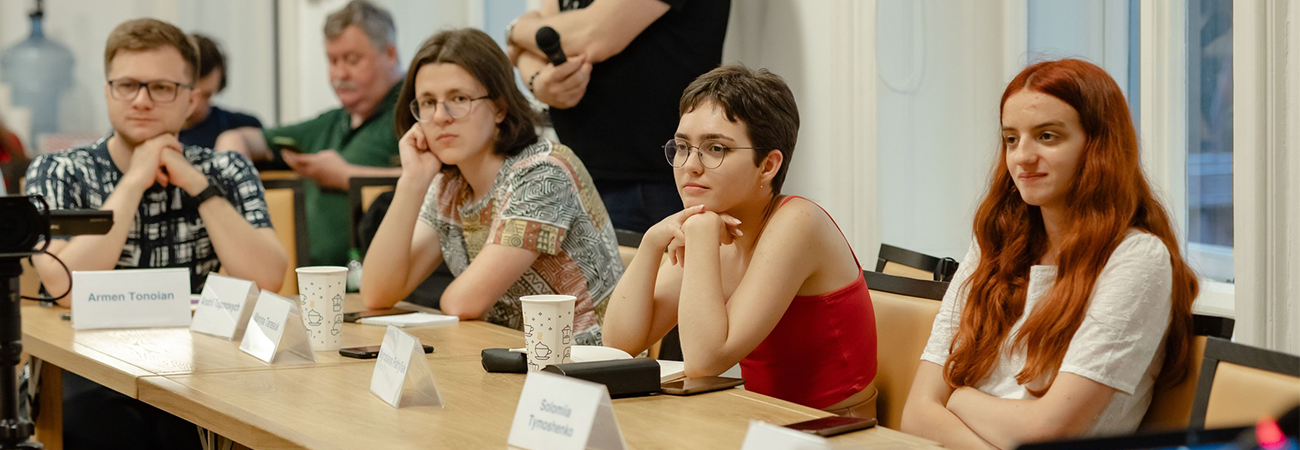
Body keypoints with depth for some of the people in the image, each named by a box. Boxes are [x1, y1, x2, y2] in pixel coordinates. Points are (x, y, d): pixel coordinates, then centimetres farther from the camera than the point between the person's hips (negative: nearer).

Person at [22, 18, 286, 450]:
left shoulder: (226, 173, 7)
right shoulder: (57, 173, 2)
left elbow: (266, 280, -9)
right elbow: (67, 287, -15)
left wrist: (196, 185, -9)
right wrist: (134, 182, -11)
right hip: (91, 376, -1)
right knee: (96, 415, -35)